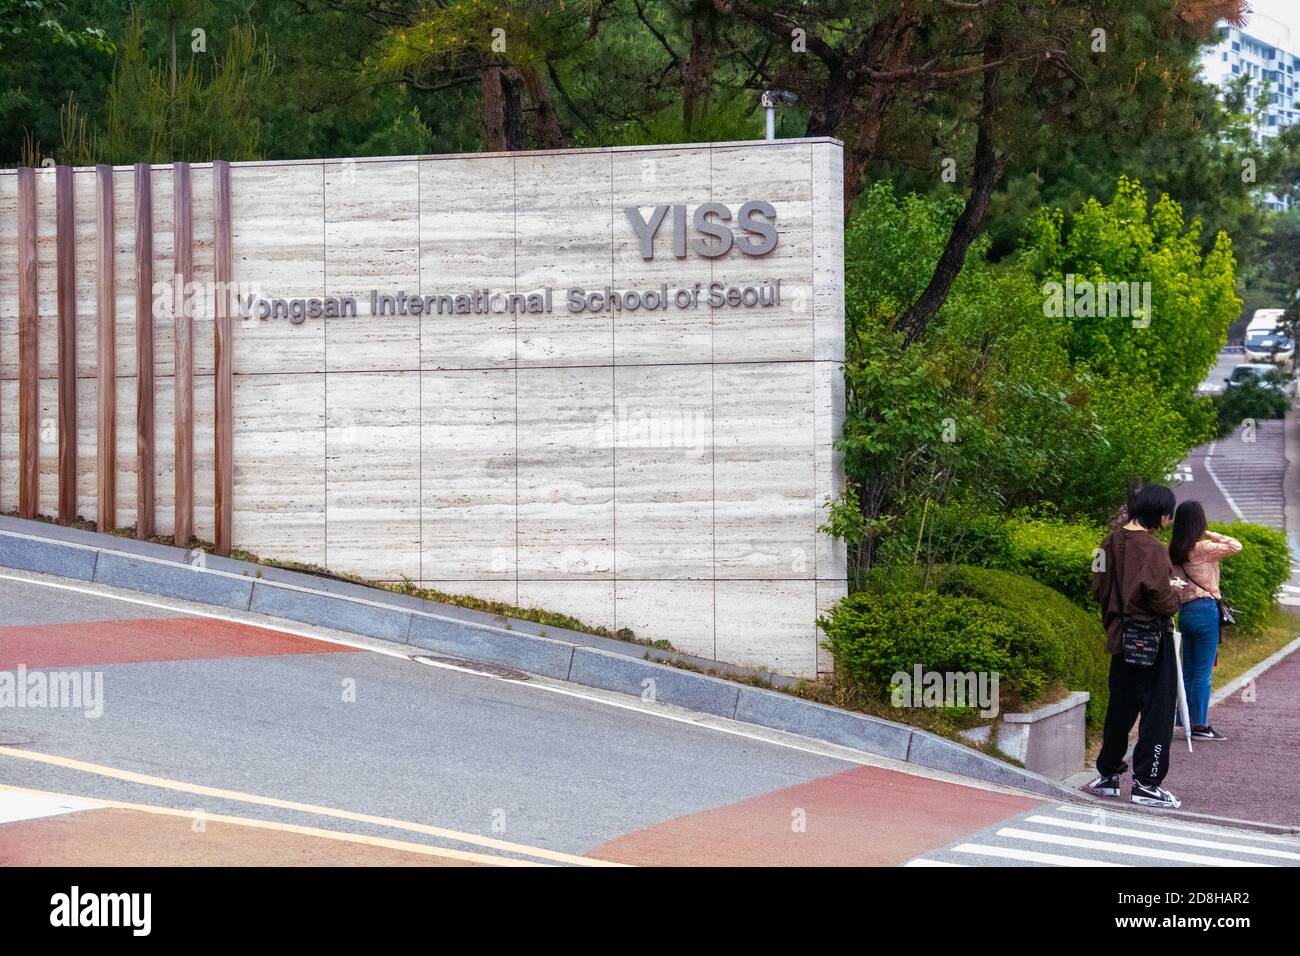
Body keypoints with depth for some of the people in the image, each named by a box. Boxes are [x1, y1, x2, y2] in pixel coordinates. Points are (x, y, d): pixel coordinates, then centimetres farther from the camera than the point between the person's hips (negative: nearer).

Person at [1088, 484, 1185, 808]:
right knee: (1157, 709, 0)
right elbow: (1159, 595, -23)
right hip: (1152, 636, -7)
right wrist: (1174, 592, -3)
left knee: (1120, 706, 18)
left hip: (1121, 635, 7)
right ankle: (1146, 783, -1)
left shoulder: (1112, 542, 5)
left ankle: (1108, 773, 25)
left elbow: (1099, 588, 10)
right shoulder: (1151, 548, -18)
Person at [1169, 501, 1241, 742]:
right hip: (1205, 610, -7)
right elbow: (1236, 546, -8)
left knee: (1189, 671, 13)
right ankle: (1199, 725, -3)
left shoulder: (1173, 551, 7)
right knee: (1203, 671, -3)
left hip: (1185, 611, 7)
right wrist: (1211, 534, 0)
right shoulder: (1203, 548, -13)